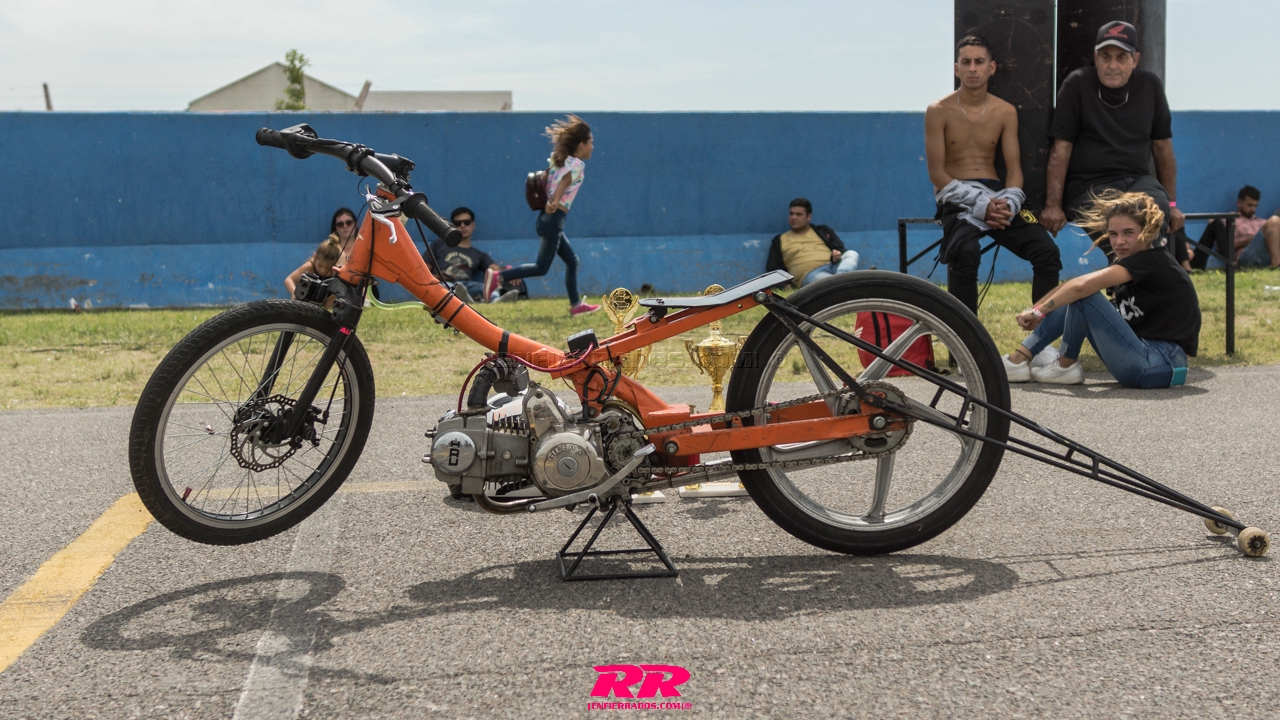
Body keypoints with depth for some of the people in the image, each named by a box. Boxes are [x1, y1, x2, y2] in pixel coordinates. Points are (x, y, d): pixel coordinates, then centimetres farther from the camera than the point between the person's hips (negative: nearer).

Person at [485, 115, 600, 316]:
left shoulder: (557, 159, 15)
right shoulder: (577, 164, -9)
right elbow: (564, 182, -25)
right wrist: (556, 202, -39)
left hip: (547, 216, 9)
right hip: (554, 219, -9)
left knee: (571, 261, 15)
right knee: (541, 267, -5)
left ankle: (576, 304, 20)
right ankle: (498, 276, -11)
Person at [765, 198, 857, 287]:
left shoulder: (822, 231, 28)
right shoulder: (780, 240, 24)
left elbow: (840, 249, 17)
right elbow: (772, 269, 15)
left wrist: (837, 255, -10)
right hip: (809, 274, -3)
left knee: (852, 254, -29)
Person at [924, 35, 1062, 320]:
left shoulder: (1006, 112, 10)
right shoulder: (939, 111, -1)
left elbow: (1014, 169, 7)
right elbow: (937, 174, -6)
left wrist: (1008, 204, -16)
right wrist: (981, 205, -18)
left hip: (996, 194, 4)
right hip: (956, 197, -4)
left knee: (1047, 251, -19)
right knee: (966, 252, -36)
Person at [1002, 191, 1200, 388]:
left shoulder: (1152, 261, -13)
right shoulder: (1132, 267, 15)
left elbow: (1082, 286, -24)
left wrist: (1039, 311, -15)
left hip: (1161, 364, -9)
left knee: (1082, 296, -16)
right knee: (1072, 297, 8)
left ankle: (1065, 367, 1)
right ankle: (1018, 359, 1)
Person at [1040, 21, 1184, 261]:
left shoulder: (1150, 86, 10)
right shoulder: (1077, 85, -2)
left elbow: (1162, 145, 15)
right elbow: (1061, 147, -6)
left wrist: (1172, 203, 16)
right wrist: (1053, 205, -11)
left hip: (1137, 180, 3)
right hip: (1087, 185, -3)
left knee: (1157, 210, -31)